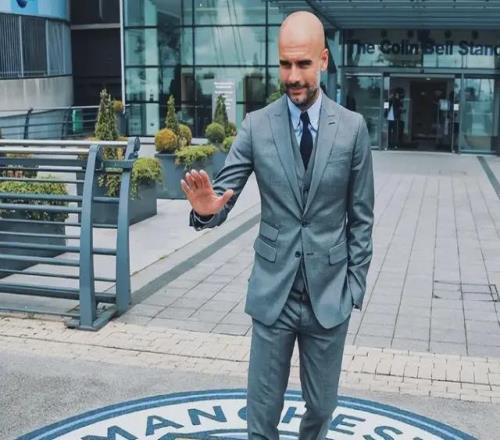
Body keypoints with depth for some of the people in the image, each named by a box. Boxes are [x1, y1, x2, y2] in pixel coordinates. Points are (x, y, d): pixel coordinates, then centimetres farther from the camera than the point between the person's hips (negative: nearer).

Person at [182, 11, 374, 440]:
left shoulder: (352, 127, -3)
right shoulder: (256, 125, -3)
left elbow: (361, 217, 2)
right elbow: (225, 194, -6)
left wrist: (354, 287, 1)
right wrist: (207, 208, -30)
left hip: (329, 294, 0)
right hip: (273, 292, 0)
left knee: (321, 406, 15)